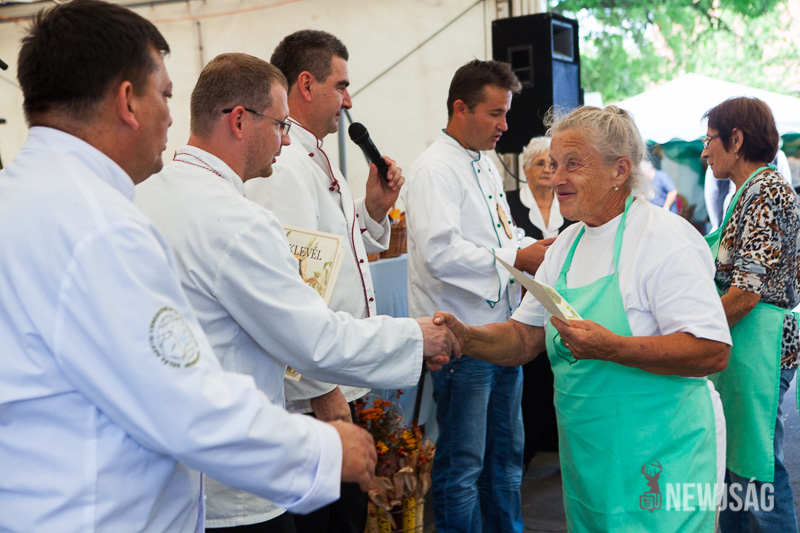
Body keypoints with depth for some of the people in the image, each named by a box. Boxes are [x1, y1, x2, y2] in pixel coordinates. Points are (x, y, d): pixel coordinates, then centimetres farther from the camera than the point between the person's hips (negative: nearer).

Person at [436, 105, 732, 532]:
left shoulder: (666, 239, -15)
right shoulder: (566, 245, 11)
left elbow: (712, 352, -22)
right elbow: (525, 337, 11)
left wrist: (611, 348, -33)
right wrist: (464, 337, -8)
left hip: (659, 462, -7)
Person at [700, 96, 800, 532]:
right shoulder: (749, 192, 15)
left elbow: (748, 291, -20)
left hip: (756, 340, -10)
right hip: (737, 342, 10)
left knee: (757, 470, -3)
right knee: (731, 461, 16)